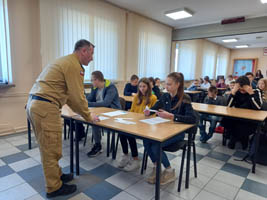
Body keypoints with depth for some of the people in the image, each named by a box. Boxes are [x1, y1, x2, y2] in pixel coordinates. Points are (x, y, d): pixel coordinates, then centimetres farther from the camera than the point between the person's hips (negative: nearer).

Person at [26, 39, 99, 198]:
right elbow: (78, 96, -13)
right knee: (52, 149, 2)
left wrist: (81, 112, 24)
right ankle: (54, 187, 17)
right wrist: (89, 116, 1)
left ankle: (56, 175, 35)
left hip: (34, 103, 11)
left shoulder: (65, 61, 21)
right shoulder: (74, 65, -11)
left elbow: (68, 94, 23)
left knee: (48, 147, 19)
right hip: (45, 107, -11)